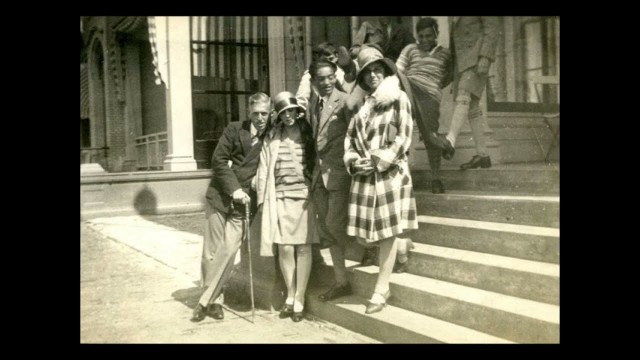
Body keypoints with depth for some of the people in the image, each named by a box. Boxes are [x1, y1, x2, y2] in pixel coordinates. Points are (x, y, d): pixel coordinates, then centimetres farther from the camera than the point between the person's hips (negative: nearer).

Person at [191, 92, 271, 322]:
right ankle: (215, 299, 17)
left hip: (242, 202, 0)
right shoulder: (235, 130, 1)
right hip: (219, 197, 0)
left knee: (229, 250, -11)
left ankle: (207, 301, 2)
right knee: (211, 252, 3)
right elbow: (218, 160, -3)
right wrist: (233, 188, -12)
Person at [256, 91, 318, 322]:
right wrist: (263, 198, 0)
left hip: (305, 197, -1)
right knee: (285, 248, 0)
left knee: (303, 248, 0)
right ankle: (290, 296, 20)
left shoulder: (308, 134, 6)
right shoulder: (272, 137, 7)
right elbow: (264, 169, 6)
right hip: (280, 198, 1)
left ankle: (299, 299, 11)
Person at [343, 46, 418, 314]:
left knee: (387, 232, -3)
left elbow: (404, 136, -7)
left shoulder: (398, 98, 0)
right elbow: (350, 137, 14)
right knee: (363, 233, 2)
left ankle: (381, 291, 3)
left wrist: (380, 161, -13)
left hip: (390, 173, -5)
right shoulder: (362, 104, 16)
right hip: (364, 176, 6)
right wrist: (354, 161, -3)